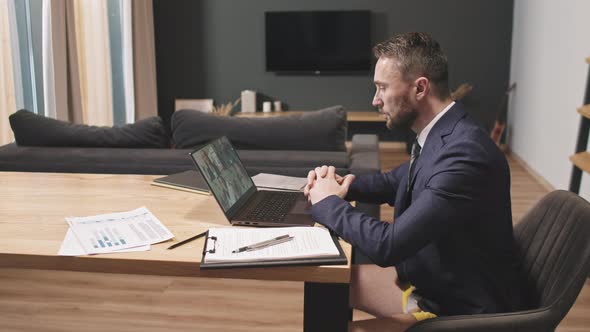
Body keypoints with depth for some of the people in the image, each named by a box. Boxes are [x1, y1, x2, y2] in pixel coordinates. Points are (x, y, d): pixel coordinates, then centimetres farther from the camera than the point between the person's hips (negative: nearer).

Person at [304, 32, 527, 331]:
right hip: (429, 278, 9)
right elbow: (396, 183, 18)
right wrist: (345, 184, -2)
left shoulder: (465, 153, -30)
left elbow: (389, 245, -31)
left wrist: (328, 202, -15)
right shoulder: (439, 135, -1)